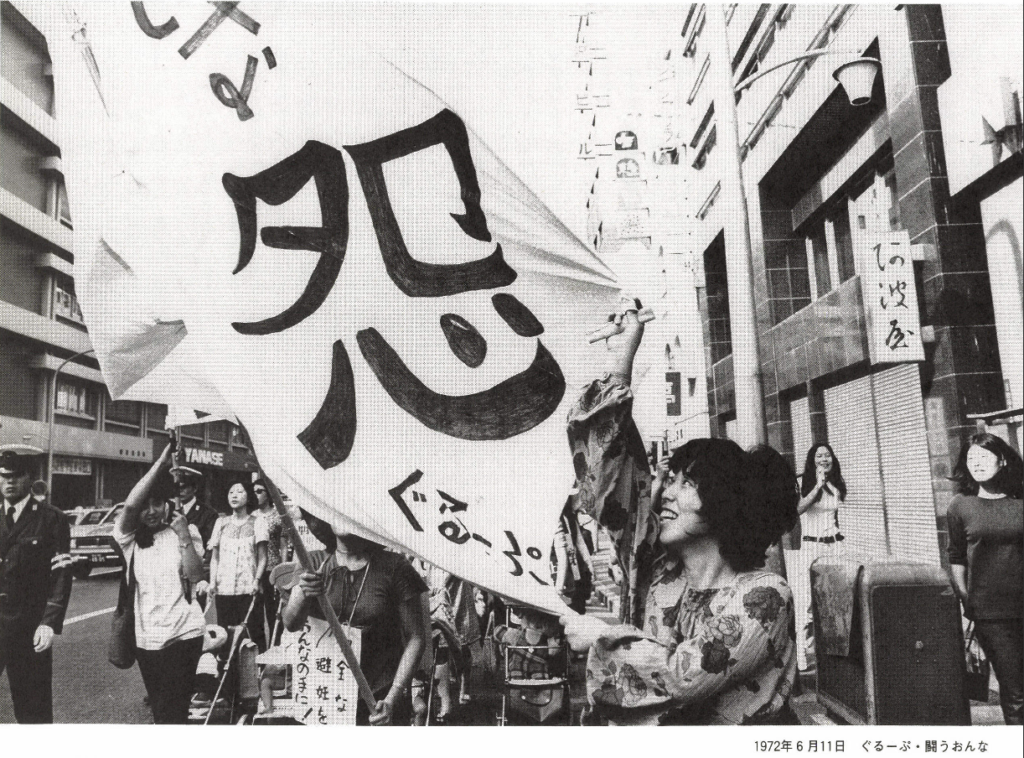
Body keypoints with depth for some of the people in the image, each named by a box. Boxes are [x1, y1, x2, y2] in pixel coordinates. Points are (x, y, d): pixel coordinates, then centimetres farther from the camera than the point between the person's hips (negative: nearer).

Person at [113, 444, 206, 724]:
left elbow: (195, 575, -9)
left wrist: (184, 536, -19)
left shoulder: (187, 531, 1)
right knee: (159, 710, 18)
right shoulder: (129, 537, 2)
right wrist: (160, 464, -21)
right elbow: (129, 504, -19)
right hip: (145, 637, 3)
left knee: (173, 713, -6)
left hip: (183, 634, -3)